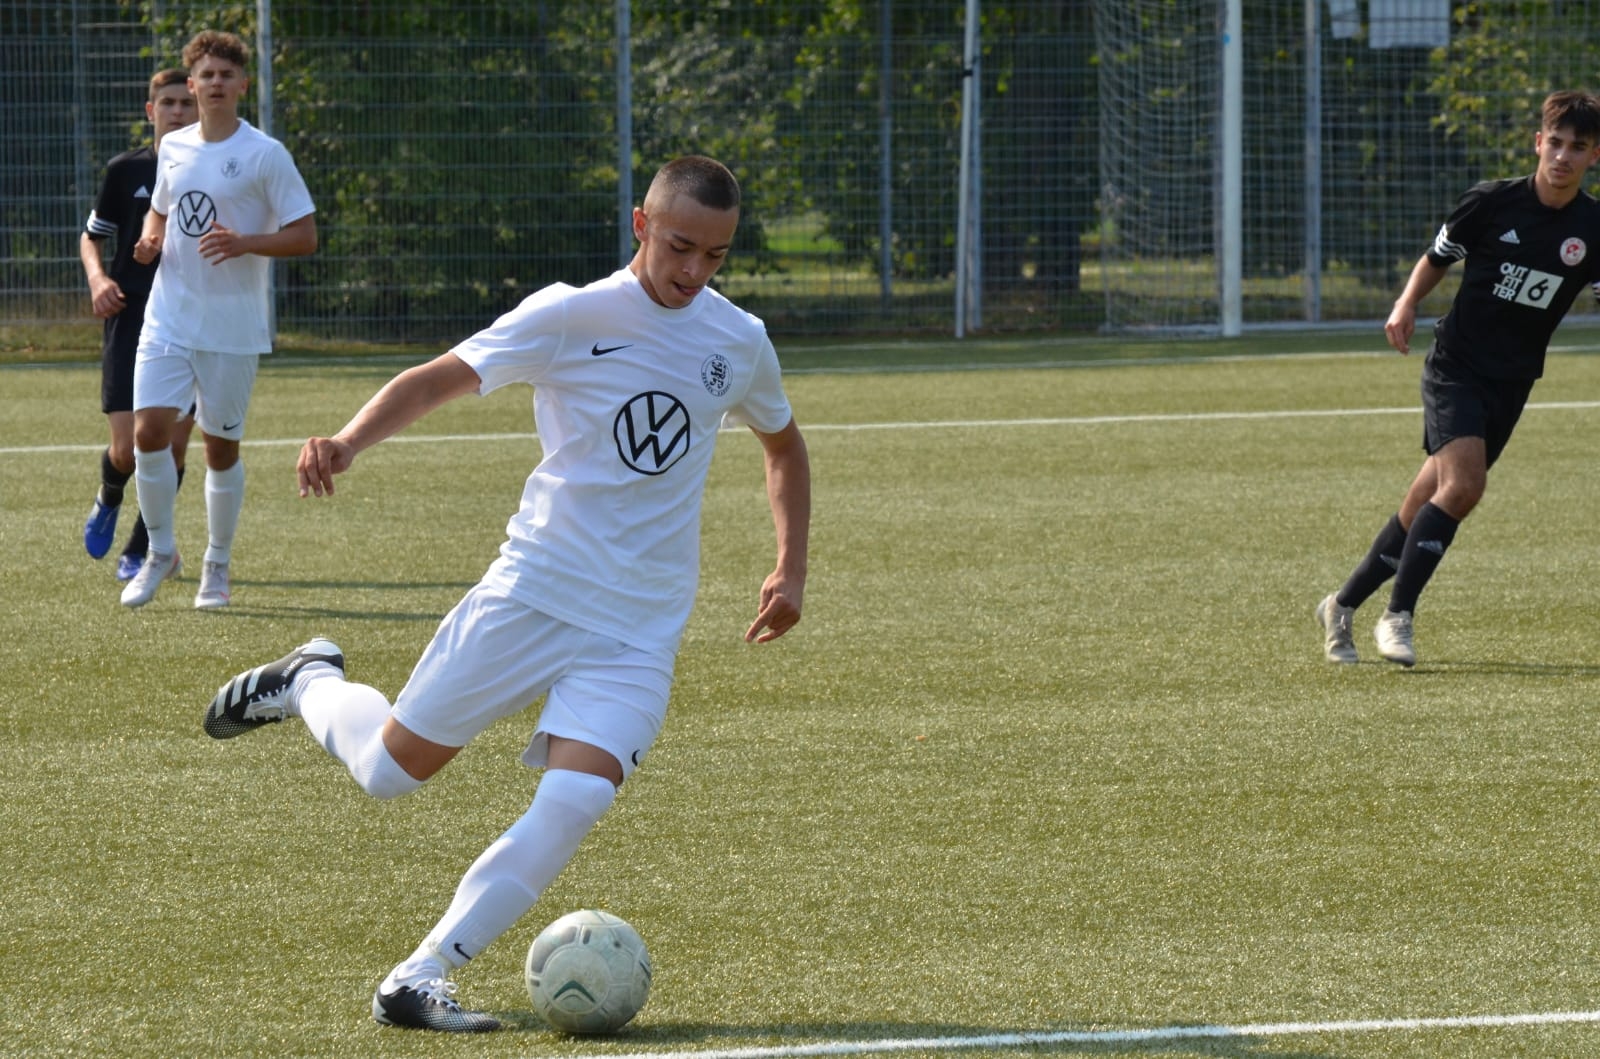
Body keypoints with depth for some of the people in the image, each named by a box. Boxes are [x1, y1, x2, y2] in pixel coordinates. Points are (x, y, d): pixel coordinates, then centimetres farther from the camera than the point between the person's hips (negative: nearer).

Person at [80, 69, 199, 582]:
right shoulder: (125, 170, 4)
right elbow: (91, 236, 14)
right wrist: (97, 279, -5)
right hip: (132, 320, -1)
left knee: (173, 446, -3)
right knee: (128, 447, -8)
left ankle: (140, 550, 14)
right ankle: (108, 499, 28)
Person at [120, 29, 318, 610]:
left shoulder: (265, 154, -7)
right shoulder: (173, 148, 8)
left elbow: (305, 236, -8)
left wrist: (245, 243, -24)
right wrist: (150, 241, 1)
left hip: (233, 327, -3)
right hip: (169, 317, 3)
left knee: (221, 447, 4)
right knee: (149, 430, -10)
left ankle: (217, 567, 20)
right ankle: (160, 551, 9)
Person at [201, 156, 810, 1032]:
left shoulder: (739, 343, 5)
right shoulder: (573, 316, -8)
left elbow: (783, 444, 26)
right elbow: (444, 377, -18)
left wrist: (791, 567, 15)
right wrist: (350, 441, -36)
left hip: (640, 631, 2)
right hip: (533, 590, -2)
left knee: (573, 804, -20)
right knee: (389, 769, 4)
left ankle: (419, 982, -13)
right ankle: (307, 683, 38)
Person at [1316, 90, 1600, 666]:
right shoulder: (1492, 202, -7)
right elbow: (1437, 257, 8)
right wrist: (1406, 305, -8)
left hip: (1512, 381, 3)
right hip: (1456, 365, -3)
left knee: (1425, 506, 5)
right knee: (1463, 482, -24)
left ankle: (1342, 607, 22)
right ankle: (1397, 615, -16)